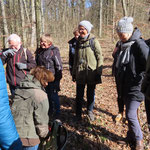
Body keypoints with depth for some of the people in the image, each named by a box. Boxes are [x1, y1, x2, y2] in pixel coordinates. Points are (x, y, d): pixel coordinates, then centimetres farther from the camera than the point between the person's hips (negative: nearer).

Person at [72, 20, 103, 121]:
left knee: (91, 93, 10)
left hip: (91, 72, -3)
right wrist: (74, 73, 15)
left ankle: (90, 111, 30)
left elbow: (99, 57, -5)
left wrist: (99, 72, -10)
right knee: (79, 94, 6)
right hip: (80, 73, 3)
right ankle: (78, 113, 21)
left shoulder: (94, 41, -3)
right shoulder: (78, 42, 10)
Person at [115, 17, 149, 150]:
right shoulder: (122, 45, 9)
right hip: (125, 86, 8)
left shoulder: (138, 44, -16)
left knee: (131, 115, -4)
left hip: (135, 86, -7)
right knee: (130, 113, 18)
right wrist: (119, 81, 17)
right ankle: (131, 137, 34)